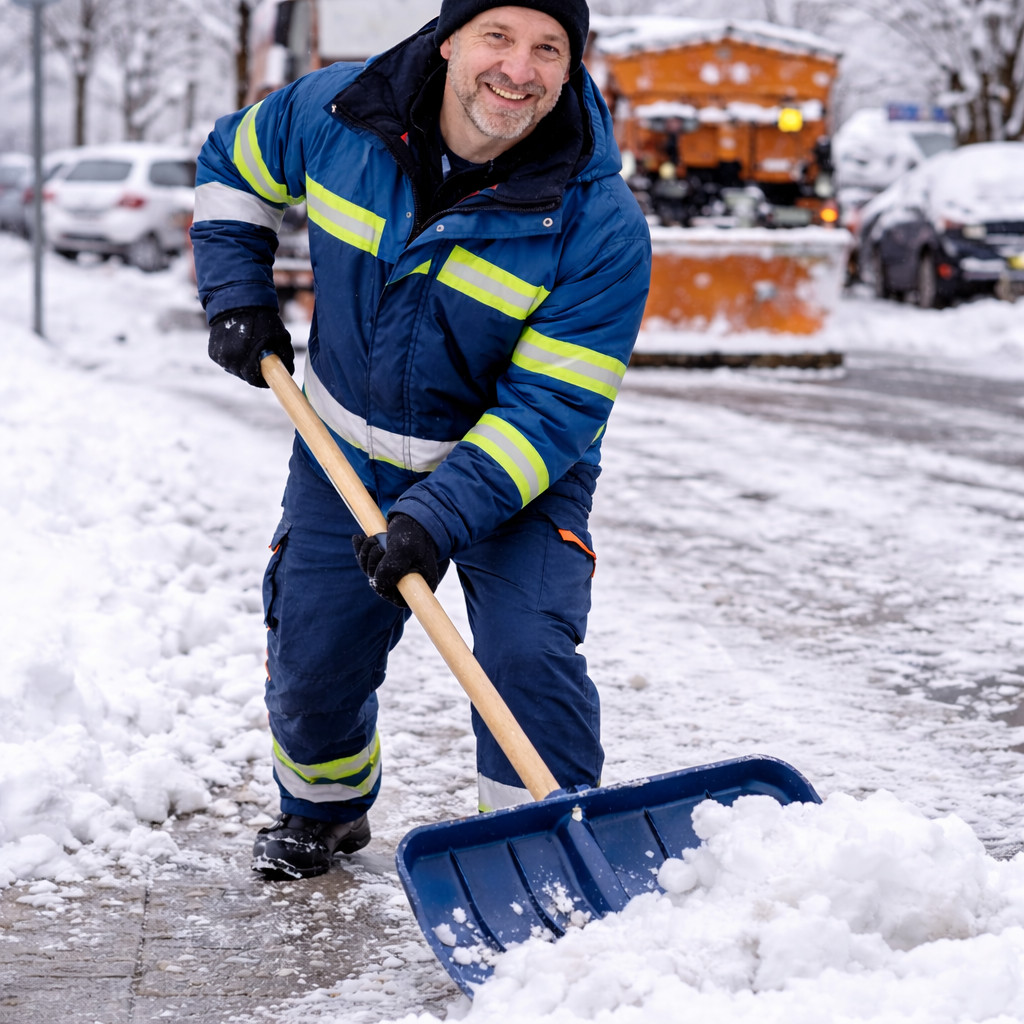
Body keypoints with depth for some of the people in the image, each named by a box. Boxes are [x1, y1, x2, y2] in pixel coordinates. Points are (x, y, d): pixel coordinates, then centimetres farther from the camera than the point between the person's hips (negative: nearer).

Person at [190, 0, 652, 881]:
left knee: (528, 653, -22)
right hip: (349, 452, 3)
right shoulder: (334, 113, -17)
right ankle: (323, 808, 42)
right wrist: (237, 297, -3)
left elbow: (550, 410, -26)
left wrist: (439, 517, -35)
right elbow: (234, 164, 7)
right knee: (312, 653, 12)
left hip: (517, 472, -3)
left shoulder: (600, 227, -27)